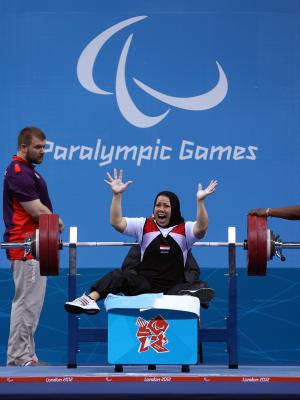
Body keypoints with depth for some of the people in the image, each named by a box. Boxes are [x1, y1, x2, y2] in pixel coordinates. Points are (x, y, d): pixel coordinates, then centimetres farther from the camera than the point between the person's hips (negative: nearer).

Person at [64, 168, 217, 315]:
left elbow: (201, 228, -14)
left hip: (174, 287, 0)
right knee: (120, 275, -28)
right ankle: (89, 299, -44)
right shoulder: (144, 225, 12)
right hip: (145, 285, 1)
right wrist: (117, 195, -10)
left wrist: (200, 200, -25)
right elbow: (116, 223, 0)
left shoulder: (184, 229, 8)